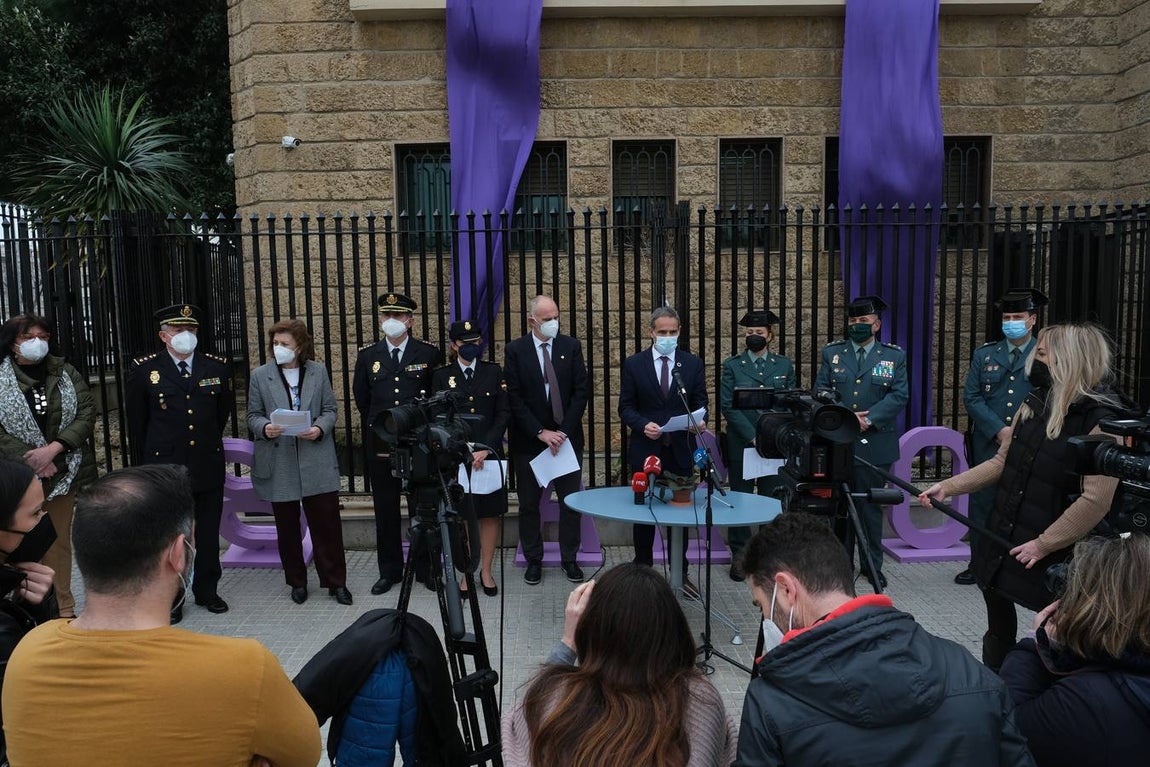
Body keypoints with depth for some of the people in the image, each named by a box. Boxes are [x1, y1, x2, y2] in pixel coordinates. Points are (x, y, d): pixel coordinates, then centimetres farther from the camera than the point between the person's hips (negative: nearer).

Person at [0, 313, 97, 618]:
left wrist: (52, 449, -14)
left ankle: (64, 609, 19)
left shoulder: (66, 373, 6)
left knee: (59, 542, 10)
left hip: (62, 472, 2)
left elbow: (87, 413, -2)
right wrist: (31, 460, -14)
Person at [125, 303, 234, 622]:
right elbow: (136, 424, 6)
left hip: (208, 465, 2)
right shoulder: (143, 370, -1)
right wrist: (143, 466, 9)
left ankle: (207, 590, 25)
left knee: (209, 535, 10)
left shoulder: (218, 367, 3)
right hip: (164, 466, -2)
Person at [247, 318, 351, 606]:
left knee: (327, 522, 1)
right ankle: (297, 582, 25)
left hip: (316, 460, 0)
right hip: (279, 462, 1)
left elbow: (330, 409, 7)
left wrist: (320, 429, -13)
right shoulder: (260, 375, 3)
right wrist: (264, 428, -16)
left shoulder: (318, 371, 5)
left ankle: (336, 582, 13)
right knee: (287, 526, 10)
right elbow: (253, 415, 6)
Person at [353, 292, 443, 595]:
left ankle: (426, 568, 20)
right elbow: (361, 400, 14)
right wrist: (375, 429, 14)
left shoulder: (429, 354, -1)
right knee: (385, 510, 9)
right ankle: (389, 571, 22)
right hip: (381, 445, 2)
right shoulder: (368, 356, 5)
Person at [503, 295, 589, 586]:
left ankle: (569, 559, 20)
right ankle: (533, 560, 21)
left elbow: (580, 392, -2)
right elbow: (515, 398, -7)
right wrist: (541, 432, -14)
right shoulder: (515, 350, -3)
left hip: (567, 437, 1)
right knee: (529, 504, 8)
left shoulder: (571, 346, 1)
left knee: (570, 501, 7)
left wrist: (564, 432, -10)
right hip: (528, 440, -1)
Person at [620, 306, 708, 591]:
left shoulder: (693, 363, 4)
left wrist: (701, 420, -16)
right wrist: (643, 425, -17)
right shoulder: (634, 364, 0)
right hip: (645, 449, -1)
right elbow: (626, 407, 1)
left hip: (681, 450, 1)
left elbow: (700, 402, 6)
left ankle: (680, 572, 21)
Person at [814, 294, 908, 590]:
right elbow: (820, 392, 2)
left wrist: (869, 419, -16)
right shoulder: (832, 353, 8)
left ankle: (872, 565, 18)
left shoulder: (894, 356, 5)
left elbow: (899, 396, -4)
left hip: (874, 443, -1)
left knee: (871, 506, 6)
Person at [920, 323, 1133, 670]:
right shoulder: (1033, 405, 4)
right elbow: (1001, 463, 11)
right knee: (998, 631, 20)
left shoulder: (1101, 421, -18)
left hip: (1053, 556, -7)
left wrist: (1043, 544, -20)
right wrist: (948, 486, 3)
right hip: (1001, 543, 7)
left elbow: (1096, 500, -23)